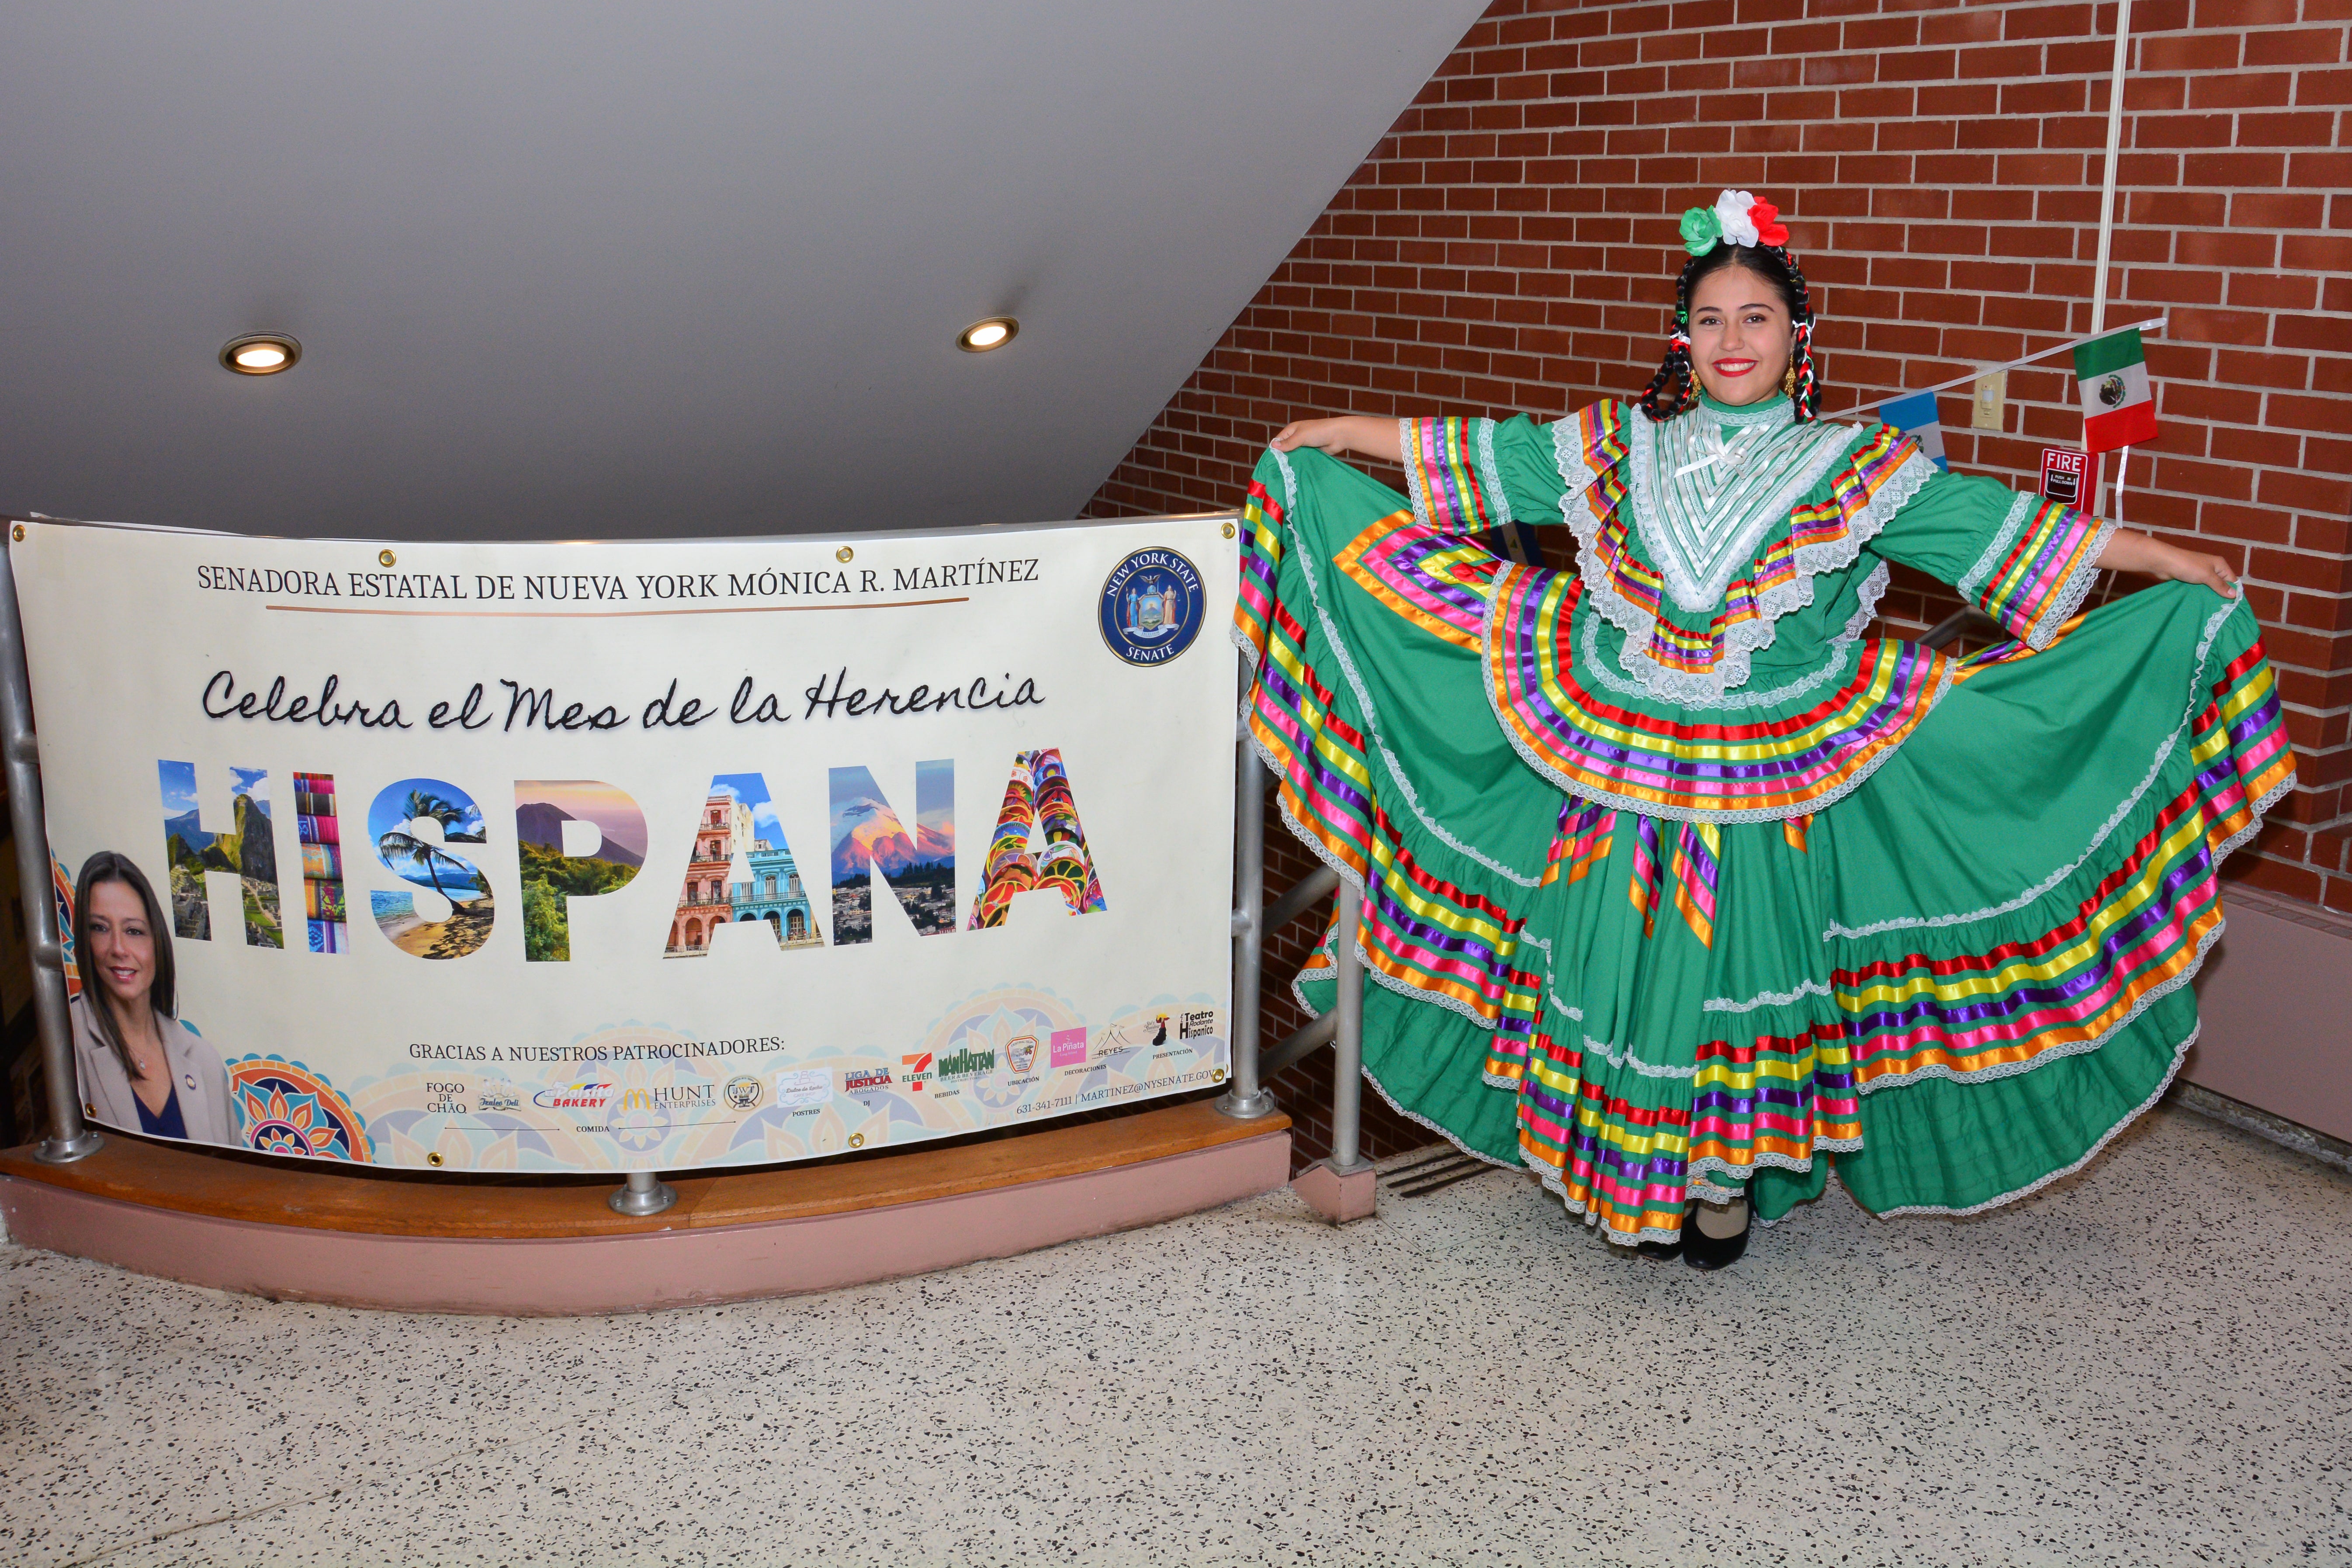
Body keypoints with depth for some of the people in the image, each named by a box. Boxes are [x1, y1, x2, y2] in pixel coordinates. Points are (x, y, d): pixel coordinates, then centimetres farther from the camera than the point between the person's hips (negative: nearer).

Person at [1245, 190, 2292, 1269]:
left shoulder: (1855, 467, 1)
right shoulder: (1621, 448, 7)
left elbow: (2007, 531, 1)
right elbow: (1481, 456, 12)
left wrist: (2167, 561, -2)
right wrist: (1331, 435, 13)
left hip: (1772, 780, -2)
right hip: (1620, 767, 2)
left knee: (1740, 959, 2)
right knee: (1623, 956, 4)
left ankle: (1728, 1179, 22)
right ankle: (1629, 1175, 23)